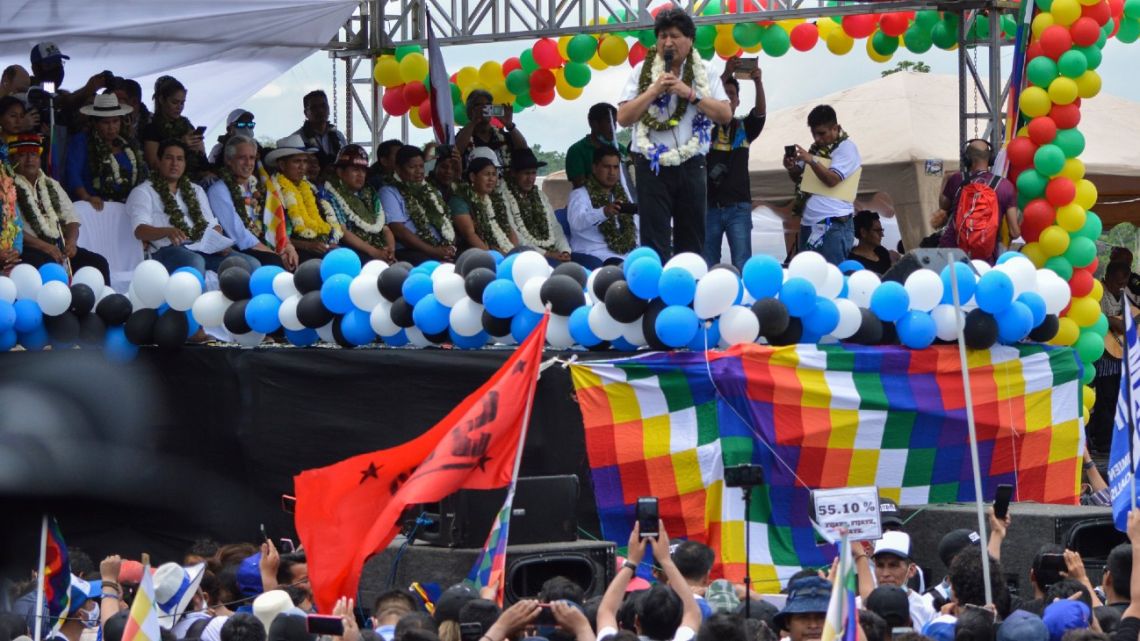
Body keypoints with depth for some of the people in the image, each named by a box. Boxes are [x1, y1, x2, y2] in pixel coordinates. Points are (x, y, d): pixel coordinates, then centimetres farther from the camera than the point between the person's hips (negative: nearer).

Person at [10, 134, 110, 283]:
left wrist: (71, 242, -6)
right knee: (48, 264, -37)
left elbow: (71, 220, 17)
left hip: (59, 246, 6)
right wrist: (44, 246, -19)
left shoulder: (52, 185, 21)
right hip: (29, 249, -6)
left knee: (98, 262, -13)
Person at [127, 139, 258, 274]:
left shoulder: (196, 190, 31)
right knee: (195, 262, -42)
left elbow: (212, 225, 25)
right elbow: (140, 230, -6)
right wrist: (168, 231, -28)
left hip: (203, 249, 6)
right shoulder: (143, 192, 12)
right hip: (168, 250, -6)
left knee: (252, 264, -20)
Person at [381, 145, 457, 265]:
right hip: (409, 252, -6)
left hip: (442, 250, 6)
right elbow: (398, 231, -8)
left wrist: (449, 248, -2)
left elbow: (445, 222, 21)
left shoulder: (431, 191, 26)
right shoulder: (389, 193, 5)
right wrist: (433, 251, -14)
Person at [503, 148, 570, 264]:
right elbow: (514, 237, -9)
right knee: (556, 264, -35)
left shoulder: (541, 196, 23)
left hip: (553, 253, 6)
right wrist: (545, 254, -14)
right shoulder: (506, 198, -1)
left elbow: (556, 228, 17)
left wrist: (565, 251, -2)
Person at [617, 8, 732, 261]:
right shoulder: (643, 71, 4)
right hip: (652, 166, -2)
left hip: (691, 166, 2)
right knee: (655, 241, -6)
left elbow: (725, 115, -2)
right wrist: (654, 91, -12)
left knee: (691, 240, 7)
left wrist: (690, 94, -11)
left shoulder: (705, 74, 8)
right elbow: (623, 117, -2)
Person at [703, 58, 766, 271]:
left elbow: (761, 112, -8)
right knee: (708, 265, 2)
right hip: (709, 205, -1)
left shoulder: (744, 127, 10)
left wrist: (758, 82, -27)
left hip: (738, 207, 1)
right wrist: (725, 76, -28)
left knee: (742, 266, -6)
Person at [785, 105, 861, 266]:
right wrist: (791, 168, 2)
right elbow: (799, 178, 23)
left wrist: (811, 160, -20)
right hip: (808, 224, 8)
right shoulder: (817, 148, 17)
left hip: (833, 226, -8)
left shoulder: (846, 148, -5)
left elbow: (832, 180, -16)